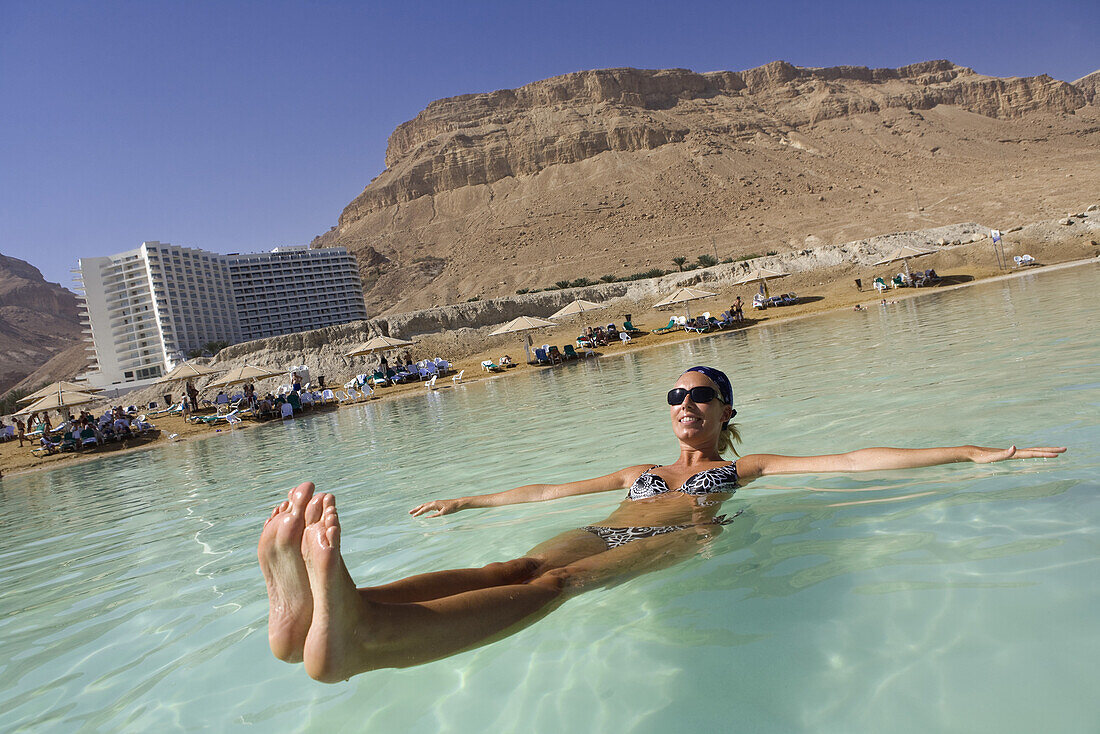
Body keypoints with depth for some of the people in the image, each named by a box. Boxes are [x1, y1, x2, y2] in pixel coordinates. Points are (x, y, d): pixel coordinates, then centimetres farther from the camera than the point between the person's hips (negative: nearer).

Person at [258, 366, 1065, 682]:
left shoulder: (749, 467, 27)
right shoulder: (637, 472, 36)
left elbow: (856, 459, 19)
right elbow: (546, 489, 40)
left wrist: (975, 453, 13)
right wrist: (468, 500, 45)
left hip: (680, 538, -4)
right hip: (602, 531, 4)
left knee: (558, 582, -35)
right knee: (513, 568, -30)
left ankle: (358, 641, -62)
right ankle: (318, 607, -55)